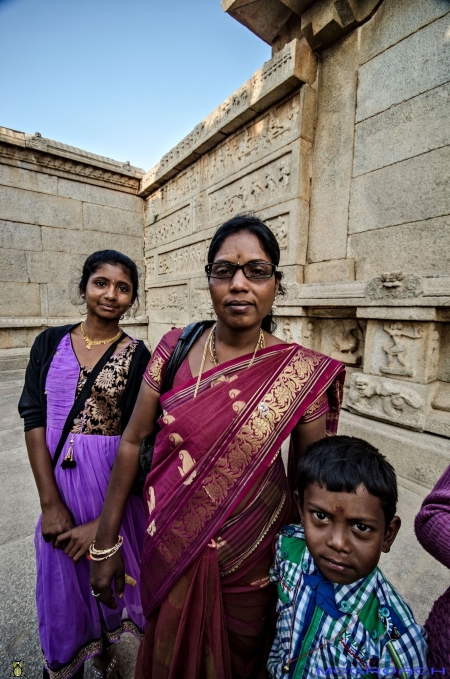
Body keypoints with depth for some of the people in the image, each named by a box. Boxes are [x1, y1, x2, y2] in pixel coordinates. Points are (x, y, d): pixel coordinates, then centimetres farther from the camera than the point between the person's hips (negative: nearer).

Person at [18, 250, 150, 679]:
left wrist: (104, 520, -13)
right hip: (59, 483, 2)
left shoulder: (138, 356, -9)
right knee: (63, 582, 20)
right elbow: (34, 418, -5)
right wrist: (51, 502, -11)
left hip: (114, 488, -1)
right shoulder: (51, 343, -1)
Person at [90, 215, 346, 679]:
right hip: (169, 550, 2)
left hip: (250, 564, -1)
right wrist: (106, 542, -1)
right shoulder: (175, 348, -11)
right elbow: (132, 441, -6)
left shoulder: (303, 372, -16)